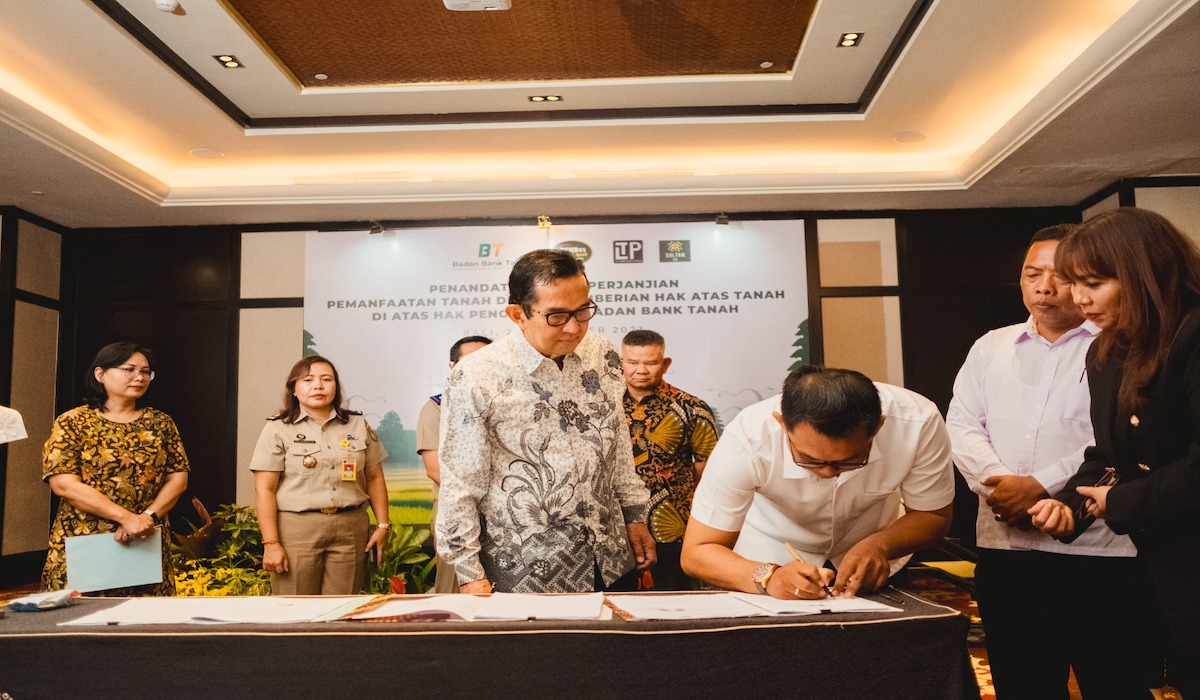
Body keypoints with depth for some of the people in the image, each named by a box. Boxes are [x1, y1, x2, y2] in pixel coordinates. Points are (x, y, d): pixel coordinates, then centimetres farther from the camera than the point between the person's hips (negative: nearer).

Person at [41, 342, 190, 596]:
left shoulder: (160, 423, 9)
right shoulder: (73, 422, 0)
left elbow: (178, 478, 6)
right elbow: (63, 483, -10)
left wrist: (149, 516, -13)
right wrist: (127, 517, -18)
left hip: (147, 545, 2)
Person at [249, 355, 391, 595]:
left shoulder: (358, 425, 11)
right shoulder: (278, 429, 2)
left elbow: (375, 478, 14)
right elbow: (264, 490, -2)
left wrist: (382, 525, 7)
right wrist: (271, 543, -8)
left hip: (351, 530, 2)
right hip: (295, 529, -2)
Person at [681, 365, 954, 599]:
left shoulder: (917, 423, -28)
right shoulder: (747, 439, -32)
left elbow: (934, 516, -11)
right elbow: (697, 552, -26)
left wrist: (880, 545, -31)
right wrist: (767, 577, -44)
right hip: (772, 560, -2)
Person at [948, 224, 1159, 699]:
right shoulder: (990, 348, 14)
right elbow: (961, 425, 6)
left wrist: (1041, 485, -17)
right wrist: (997, 485, -11)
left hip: (1103, 554, -4)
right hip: (1004, 551, 4)